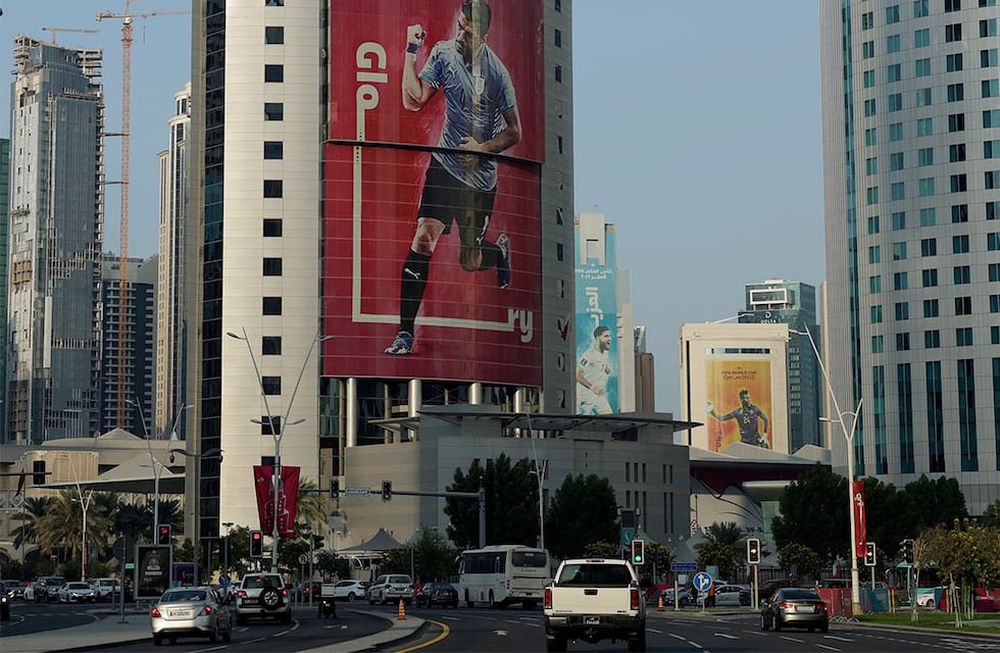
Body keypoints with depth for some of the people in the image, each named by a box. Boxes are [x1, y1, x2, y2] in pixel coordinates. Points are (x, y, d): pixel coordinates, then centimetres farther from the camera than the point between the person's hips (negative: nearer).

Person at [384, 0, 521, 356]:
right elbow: (413, 100, -10)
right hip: (446, 165, 1)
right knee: (423, 241, -16)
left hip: (482, 176, -1)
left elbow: (514, 132, -1)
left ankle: (499, 249, 48)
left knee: (470, 262, 9)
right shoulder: (443, 53, -2)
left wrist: (482, 148, -16)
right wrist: (411, 51, -14)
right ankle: (405, 333, -11)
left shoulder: (497, 72, -8)